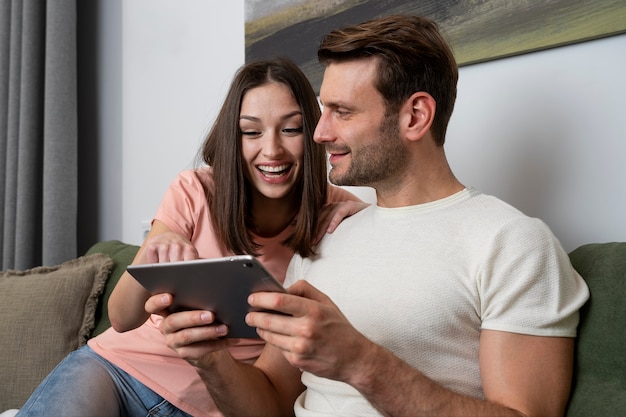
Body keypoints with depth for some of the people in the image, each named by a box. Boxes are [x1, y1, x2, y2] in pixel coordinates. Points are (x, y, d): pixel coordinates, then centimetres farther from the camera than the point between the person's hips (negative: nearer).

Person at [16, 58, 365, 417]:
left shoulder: (331, 213, -9)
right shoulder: (194, 192, -11)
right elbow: (122, 320, -12)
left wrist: (355, 217, -22)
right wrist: (151, 258, -34)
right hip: (119, 365, -1)